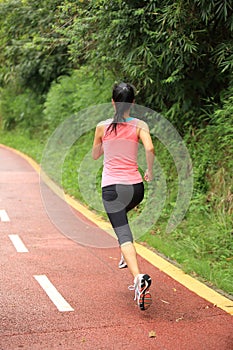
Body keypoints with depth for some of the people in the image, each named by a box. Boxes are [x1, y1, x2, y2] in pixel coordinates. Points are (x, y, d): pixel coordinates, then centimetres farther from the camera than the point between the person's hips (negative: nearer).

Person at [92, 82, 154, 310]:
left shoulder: (102, 127, 1)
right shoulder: (140, 125, 0)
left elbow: (95, 155, 13)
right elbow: (150, 149, -16)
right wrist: (150, 171, 0)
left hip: (111, 186, -2)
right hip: (135, 186, 3)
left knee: (123, 234, -8)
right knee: (121, 213, 36)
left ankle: (139, 278, -28)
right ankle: (125, 257, 35)